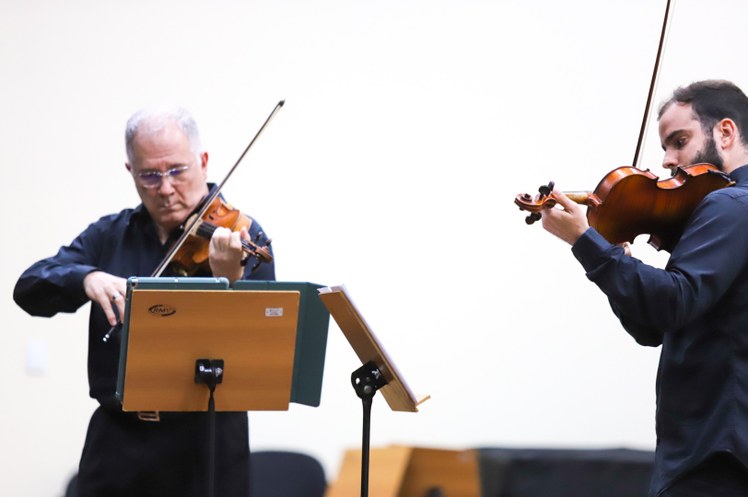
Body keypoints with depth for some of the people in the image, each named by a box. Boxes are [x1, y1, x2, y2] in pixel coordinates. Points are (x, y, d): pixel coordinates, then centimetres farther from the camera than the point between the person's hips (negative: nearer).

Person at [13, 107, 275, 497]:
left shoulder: (241, 237, -2)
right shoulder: (109, 235, 8)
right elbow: (29, 290, -3)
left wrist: (231, 280, -31)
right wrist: (86, 278, -23)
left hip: (205, 439, -3)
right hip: (117, 438, 3)